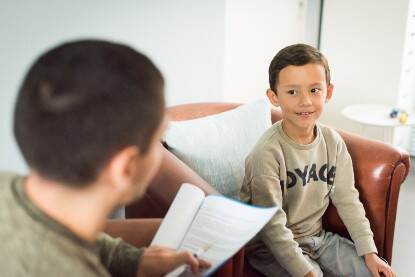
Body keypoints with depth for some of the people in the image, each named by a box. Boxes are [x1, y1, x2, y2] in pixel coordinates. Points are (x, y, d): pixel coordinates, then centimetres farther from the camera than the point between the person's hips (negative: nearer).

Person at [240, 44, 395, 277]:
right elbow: (272, 225, -24)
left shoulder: (333, 141, -4)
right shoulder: (268, 153, -23)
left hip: (317, 236, 6)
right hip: (272, 248, -6)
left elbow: (347, 199, 3)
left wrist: (369, 251, -2)